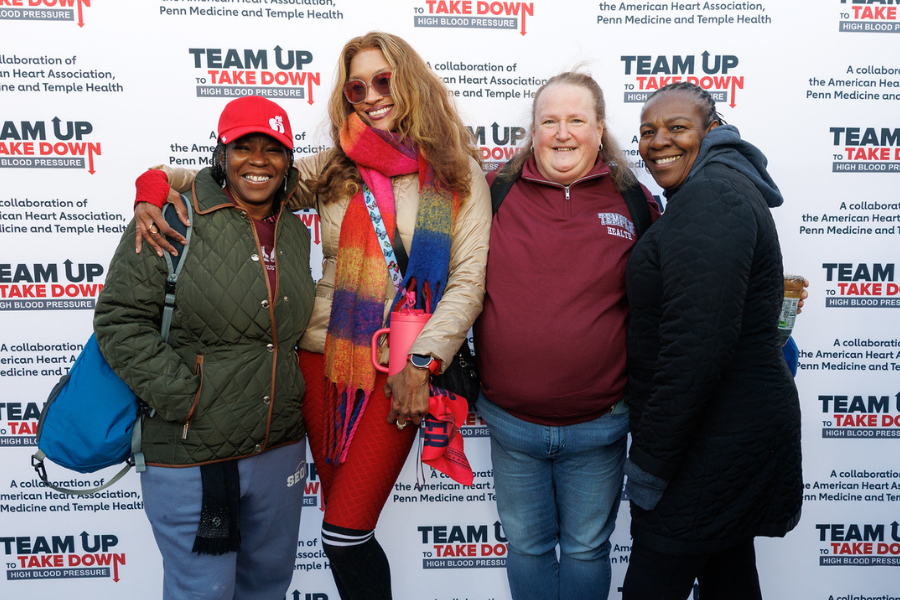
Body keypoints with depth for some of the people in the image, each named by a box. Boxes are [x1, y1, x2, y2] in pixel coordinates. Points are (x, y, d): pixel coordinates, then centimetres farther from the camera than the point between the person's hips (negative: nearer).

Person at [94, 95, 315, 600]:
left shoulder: (295, 232, 9)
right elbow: (120, 321, -13)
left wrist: (292, 394, 12)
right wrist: (184, 398, -17)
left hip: (280, 448, 6)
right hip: (191, 455, -5)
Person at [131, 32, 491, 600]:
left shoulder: (460, 176, 1)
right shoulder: (332, 170, 6)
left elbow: (469, 280, -3)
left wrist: (421, 365, -11)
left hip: (400, 369, -2)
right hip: (324, 357, 3)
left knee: (344, 534, -4)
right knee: (347, 527, 13)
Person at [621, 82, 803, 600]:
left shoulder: (710, 197, -19)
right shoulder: (723, 188, 15)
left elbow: (696, 344, -27)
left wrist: (648, 464, -20)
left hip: (715, 444, -10)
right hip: (736, 427, 10)